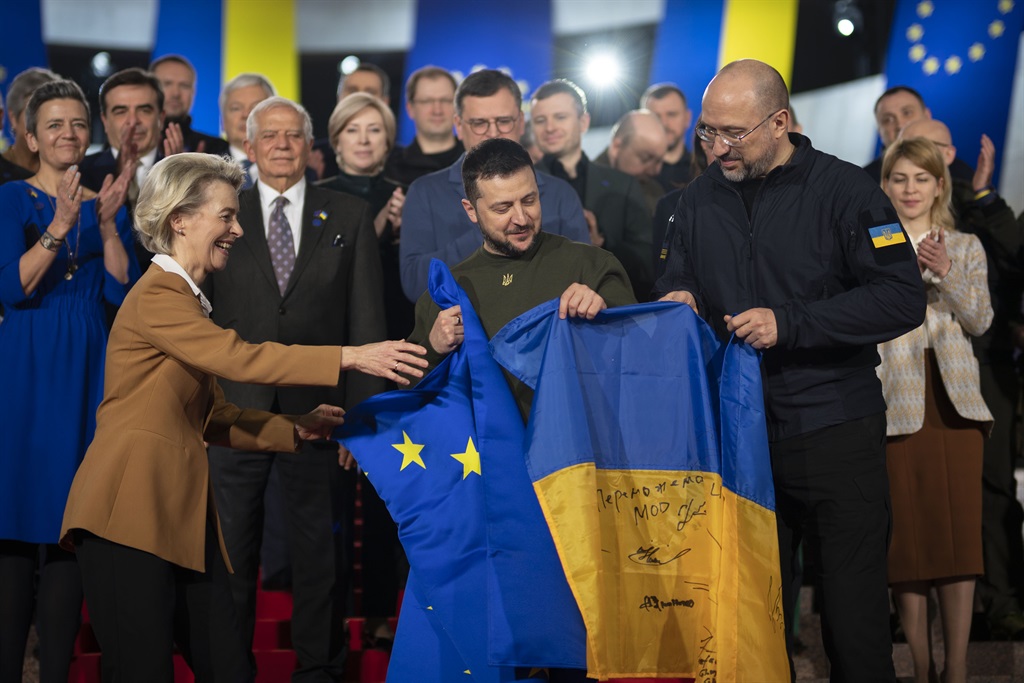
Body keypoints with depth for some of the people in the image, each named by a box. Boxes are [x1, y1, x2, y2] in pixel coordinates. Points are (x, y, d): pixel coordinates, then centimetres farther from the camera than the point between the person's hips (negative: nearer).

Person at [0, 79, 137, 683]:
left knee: (72, 528, 3)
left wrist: (108, 225, -11)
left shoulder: (109, 205, 11)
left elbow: (123, 291, 1)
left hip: (87, 376, 3)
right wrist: (59, 226, -21)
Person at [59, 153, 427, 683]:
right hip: (131, 514, -9)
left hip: (181, 515, 9)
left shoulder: (186, 300, 21)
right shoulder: (156, 297, -9)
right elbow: (237, 358, -22)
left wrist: (297, 429, 6)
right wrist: (350, 358, -25)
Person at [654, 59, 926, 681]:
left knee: (854, 609, 1)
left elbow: (904, 298, -14)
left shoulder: (844, 189, -7)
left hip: (834, 427, -4)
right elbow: (678, 281, 21)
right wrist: (676, 301, -4)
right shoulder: (701, 197, 9)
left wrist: (790, 323, -19)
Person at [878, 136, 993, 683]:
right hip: (896, 401, -1)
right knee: (906, 534, -1)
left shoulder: (965, 247, 13)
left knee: (960, 530, -3)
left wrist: (945, 273, -12)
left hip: (954, 399, 2)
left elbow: (980, 320, 1)